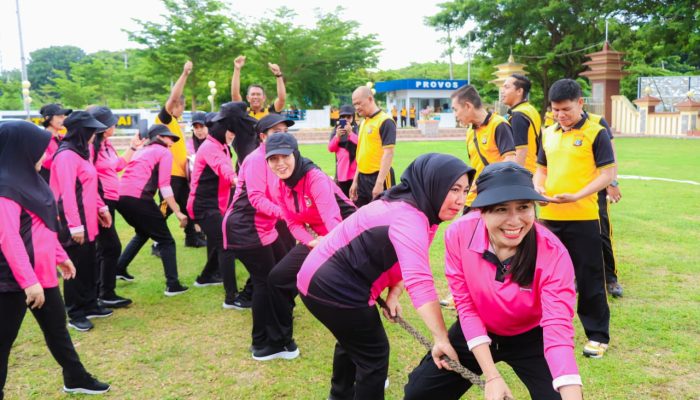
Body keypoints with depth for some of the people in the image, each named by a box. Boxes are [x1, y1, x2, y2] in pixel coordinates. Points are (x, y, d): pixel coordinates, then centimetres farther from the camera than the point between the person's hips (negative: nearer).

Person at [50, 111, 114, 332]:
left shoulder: (81, 152, 14)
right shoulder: (66, 156, -17)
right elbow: (67, 193, -22)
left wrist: (101, 207, 16)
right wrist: (74, 225, -24)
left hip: (88, 220, 9)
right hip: (73, 223, -9)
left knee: (89, 265, 16)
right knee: (76, 267, 0)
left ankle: (90, 305, 29)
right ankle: (75, 314, 12)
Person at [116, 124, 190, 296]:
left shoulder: (142, 151, 27)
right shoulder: (165, 153, 4)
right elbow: (164, 186, -8)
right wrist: (178, 212, -9)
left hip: (120, 196, 8)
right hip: (138, 198, -8)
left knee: (143, 233, 32)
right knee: (166, 241, 3)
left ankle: (119, 268, 35)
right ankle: (172, 285, -3)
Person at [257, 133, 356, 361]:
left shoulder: (315, 179, -27)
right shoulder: (281, 186, -4)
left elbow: (333, 220, -40)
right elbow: (293, 223, -1)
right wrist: (313, 242, -22)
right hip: (315, 240, 8)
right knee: (278, 278, 8)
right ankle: (281, 343, 25)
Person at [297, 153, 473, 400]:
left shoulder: (416, 210, 3)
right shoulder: (410, 218, -28)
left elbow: (403, 261, 10)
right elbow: (420, 282, -40)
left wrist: (393, 295, -6)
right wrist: (441, 338, -43)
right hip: (332, 287, -11)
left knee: (352, 339, 31)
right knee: (374, 354, 3)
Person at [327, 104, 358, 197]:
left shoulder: (358, 129, 0)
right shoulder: (336, 129, 11)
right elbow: (331, 148, 5)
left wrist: (350, 133, -18)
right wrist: (337, 136, -11)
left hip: (355, 169, -4)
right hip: (341, 170, 4)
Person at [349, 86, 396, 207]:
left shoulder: (385, 122, -12)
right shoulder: (363, 122, 14)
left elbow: (388, 154, -18)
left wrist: (379, 182, -23)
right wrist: (355, 180, 17)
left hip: (378, 177, -8)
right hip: (363, 178, 8)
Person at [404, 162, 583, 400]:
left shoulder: (553, 254, -30)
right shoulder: (459, 234, -25)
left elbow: (558, 330, -32)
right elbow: (466, 305, -16)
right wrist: (491, 376, -21)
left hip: (531, 338, -1)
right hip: (477, 332, 2)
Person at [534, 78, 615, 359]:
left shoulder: (595, 133, -6)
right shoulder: (548, 133, 11)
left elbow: (608, 173, -10)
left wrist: (576, 196, -22)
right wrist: (538, 187, -3)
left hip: (582, 218, -5)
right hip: (550, 217, 5)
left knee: (589, 279, 3)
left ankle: (598, 335, 17)